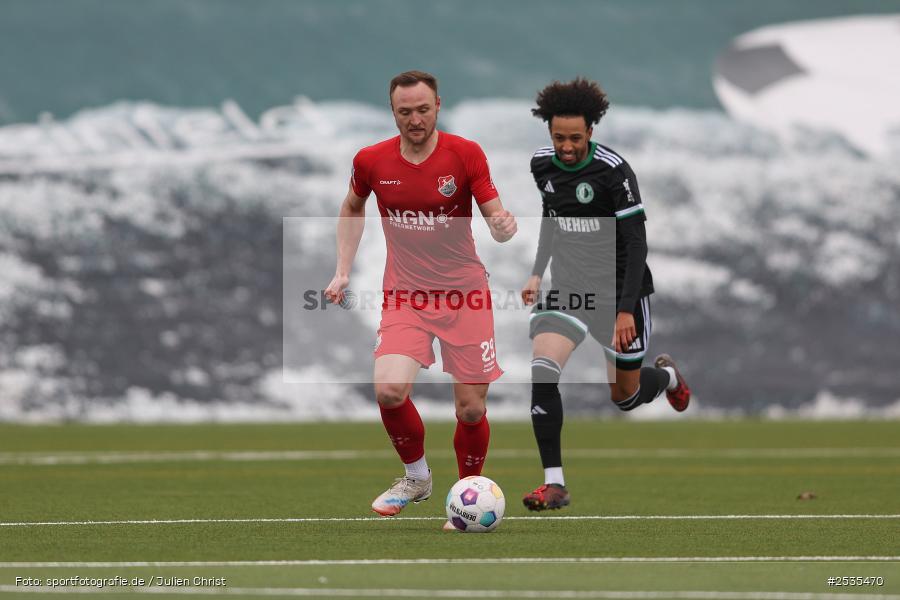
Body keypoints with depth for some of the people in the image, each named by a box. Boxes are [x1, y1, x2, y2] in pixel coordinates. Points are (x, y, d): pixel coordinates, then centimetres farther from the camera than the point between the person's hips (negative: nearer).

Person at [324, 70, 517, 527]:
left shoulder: (465, 154, -9)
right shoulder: (371, 161, -2)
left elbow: (495, 217, -7)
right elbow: (352, 208, 18)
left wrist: (504, 225, -31)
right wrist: (343, 271, 11)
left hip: (465, 292, -1)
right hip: (405, 296, 1)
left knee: (471, 408, -3)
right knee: (388, 389, -20)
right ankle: (416, 477, 6)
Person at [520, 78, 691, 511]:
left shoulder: (613, 171, -19)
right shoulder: (542, 165, -1)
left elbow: (636, 243, -17)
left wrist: (626, 310, -23)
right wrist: (537, 273, 9)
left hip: (619, 292, -4)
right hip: (567, 288, 4)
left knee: (625, 396, 9)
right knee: (541, 371, -21)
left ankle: (666, 375, 48)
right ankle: (554, 483, -17)